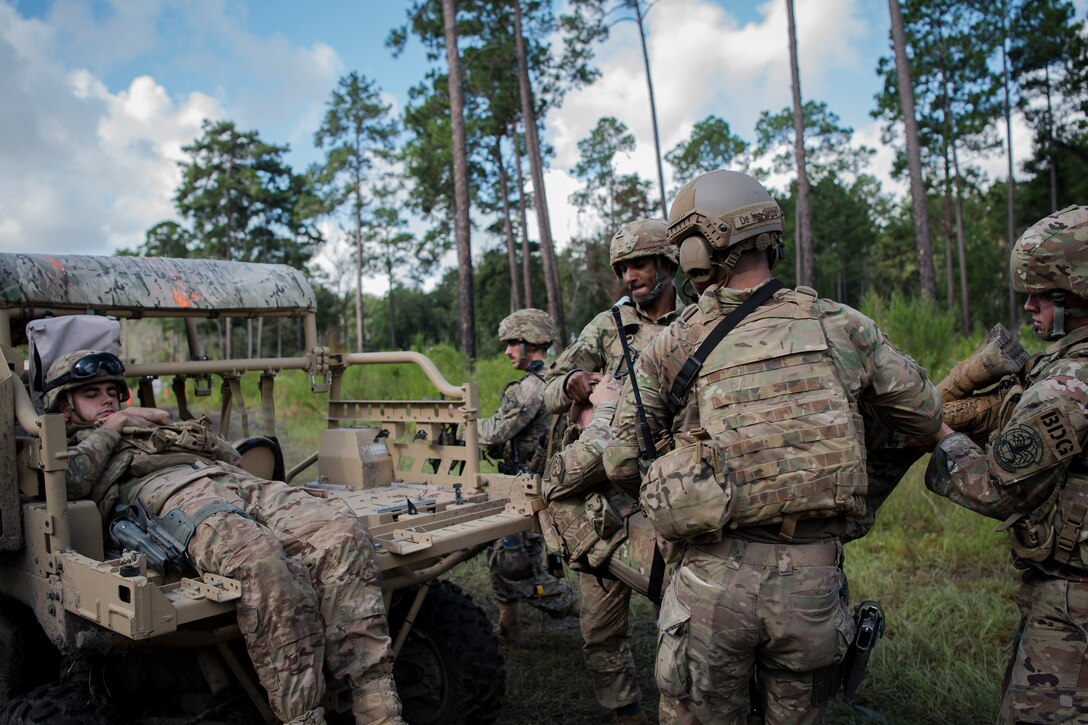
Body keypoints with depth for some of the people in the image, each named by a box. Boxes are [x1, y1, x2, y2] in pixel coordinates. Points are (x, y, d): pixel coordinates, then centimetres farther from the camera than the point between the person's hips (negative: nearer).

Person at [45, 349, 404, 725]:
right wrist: (110, 430, 14)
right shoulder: (67, 449, 28)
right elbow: (70, 481, 1)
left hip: (238, 482, 6)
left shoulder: (150, 427, 44)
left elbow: (229, 454, 35)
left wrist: (167, 422, 28)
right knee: (262, 559, -40)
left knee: (344, 535, -25)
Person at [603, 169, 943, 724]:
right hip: (814, 581, 2)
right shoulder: (841, 327, -2)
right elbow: (925, 416, 11)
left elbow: (621, 464, 3)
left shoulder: (669, 348, -3)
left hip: (714, 581, -1)